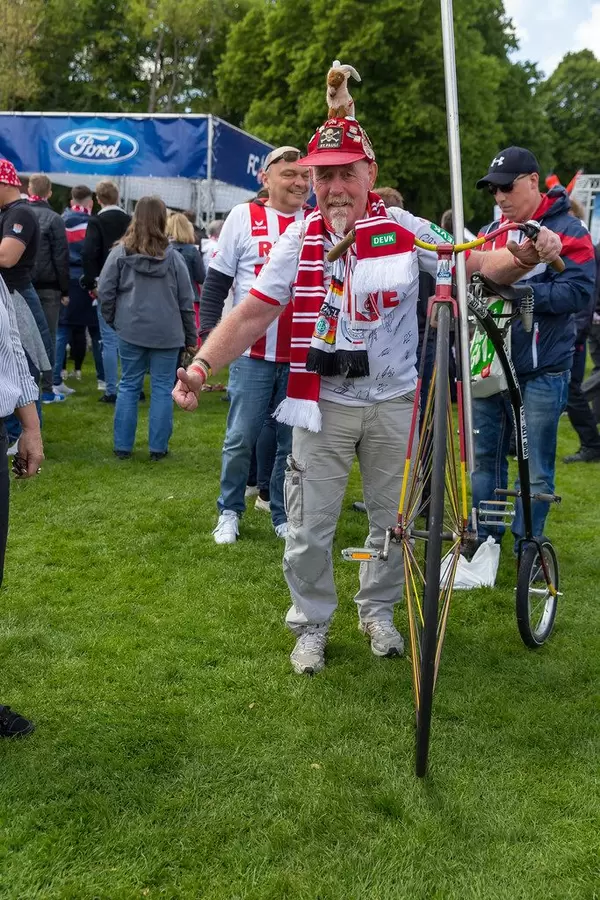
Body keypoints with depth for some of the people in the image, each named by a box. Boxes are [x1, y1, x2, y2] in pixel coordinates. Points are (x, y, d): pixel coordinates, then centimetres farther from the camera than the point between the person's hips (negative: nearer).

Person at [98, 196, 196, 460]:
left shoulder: (120, 252, -3)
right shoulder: (172, 256, -3)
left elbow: (104, 291, -4)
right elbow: (186, 301, 1)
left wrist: (113, 319, 11)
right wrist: (190, 337, 9)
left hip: (130, 330, 1)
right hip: (167, 333, -1)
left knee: (129, 386, 10)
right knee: (162, 388, 7)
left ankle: (123, 446, 13)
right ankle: (158, 447, 10)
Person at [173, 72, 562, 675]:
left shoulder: (404, 229, -8)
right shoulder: (299, 239, -7)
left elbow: (479, 263, -8)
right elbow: (253, 314, -9)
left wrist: (525, 256, -30)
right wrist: (201, 365, -23)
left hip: (393, 402, 1)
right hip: (323, 404, 0)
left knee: (395, 520, 14)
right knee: (309, 530, 5)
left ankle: (377, 611, 39)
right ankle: (311, 625, 28)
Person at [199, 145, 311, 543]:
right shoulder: (244, 217, 1)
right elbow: (216, 281, 3)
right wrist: (208, 333, -5)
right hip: (253, 352, -2)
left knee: (294, 441, 8)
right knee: (241, 439, 3)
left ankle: (284, 515, 23)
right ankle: (230, 512, 21)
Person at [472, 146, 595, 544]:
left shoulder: (567, 230, -3)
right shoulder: (490, 233, 14)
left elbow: (579, 291, -14)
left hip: (542, 370, -5)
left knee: (536, 469, 2)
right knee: (484, 457, 10)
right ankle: (482, 542, 23)